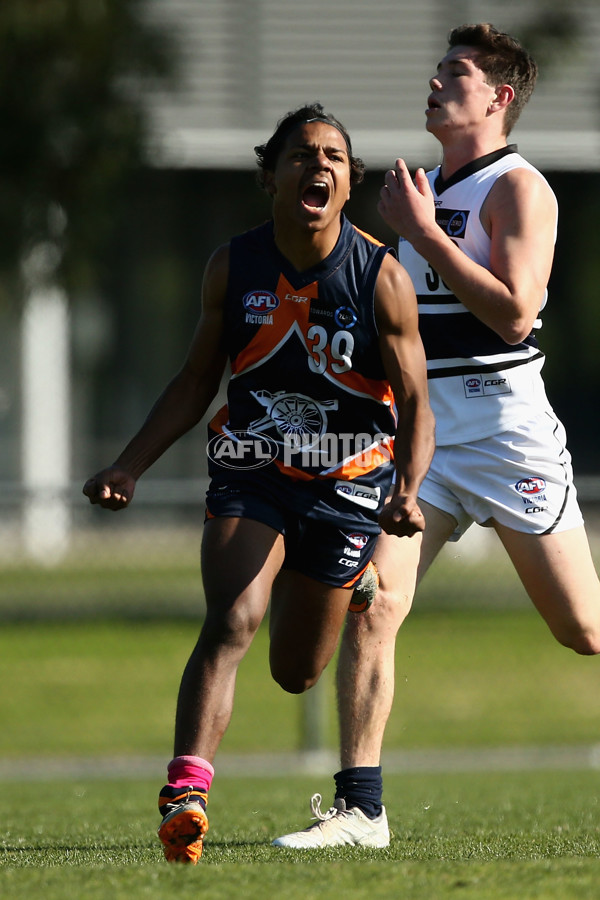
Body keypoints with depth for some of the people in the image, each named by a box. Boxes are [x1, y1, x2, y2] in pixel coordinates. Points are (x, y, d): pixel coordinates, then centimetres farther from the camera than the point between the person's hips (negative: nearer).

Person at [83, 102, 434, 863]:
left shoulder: (382, 277, -11)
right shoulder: (233, 268, -4)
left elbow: (414, 402, -9)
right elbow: (196, 382, 7)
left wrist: (408, 490, -27)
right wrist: (130, 466, -2)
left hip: (346, 487, 0)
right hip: (248, 479, 1)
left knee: (296, 673, 11)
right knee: (231, 624, -25)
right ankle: (186, 789, -34)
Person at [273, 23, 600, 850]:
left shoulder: (518, 188, -7)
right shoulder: (425, 191, 17)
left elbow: (513, 314, -20)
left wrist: (422, 231, -19)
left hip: (505, 429, -7)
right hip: (419, 430, 7)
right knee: (371, 605, -10)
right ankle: (359, 807, -10)